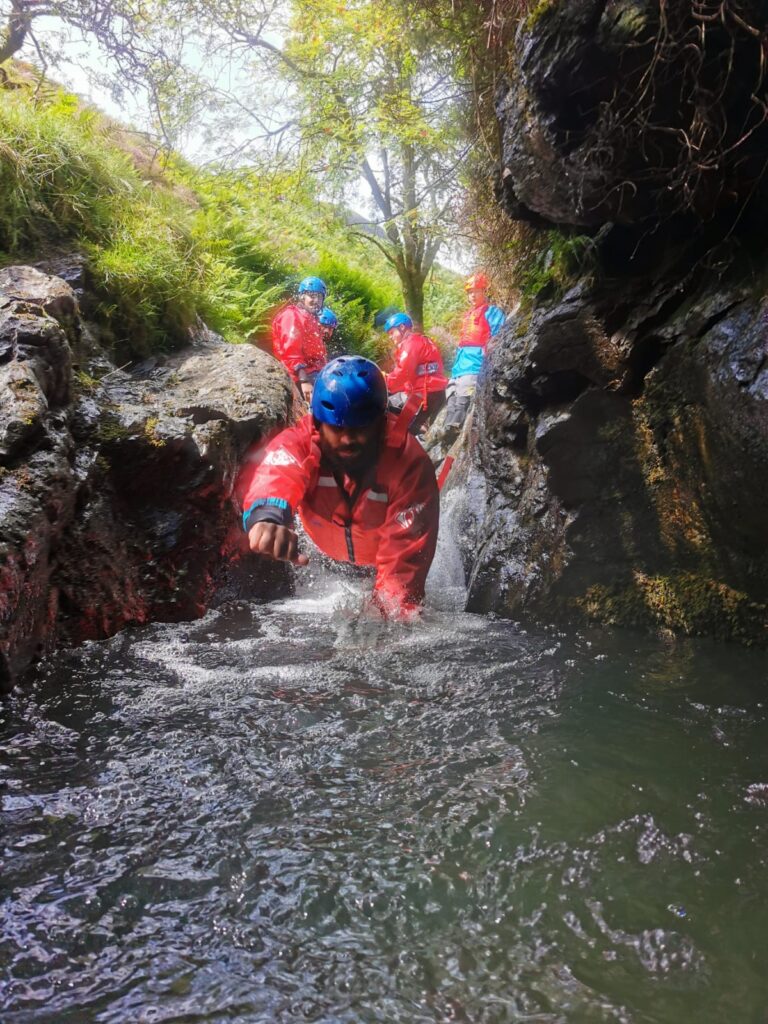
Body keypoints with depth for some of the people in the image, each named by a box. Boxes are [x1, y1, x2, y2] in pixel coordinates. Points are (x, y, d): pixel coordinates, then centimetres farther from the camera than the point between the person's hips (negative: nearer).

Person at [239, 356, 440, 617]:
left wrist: (391, 612, -48)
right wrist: (266, 515, -80)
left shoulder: (410, 463, -32)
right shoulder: (301, 442, -32)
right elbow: (274, 472, -57)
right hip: (323, 561, 1)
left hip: (379, 565, -1)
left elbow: (404, 555, -34)